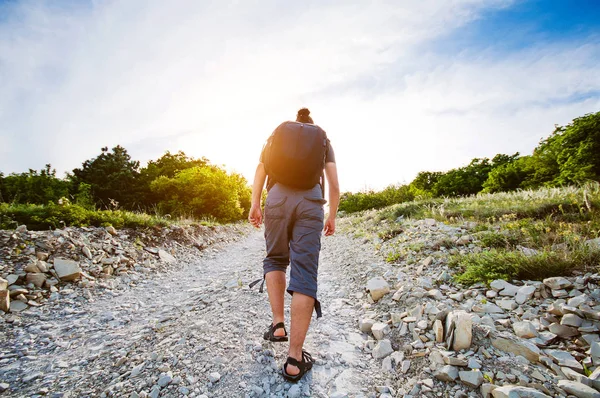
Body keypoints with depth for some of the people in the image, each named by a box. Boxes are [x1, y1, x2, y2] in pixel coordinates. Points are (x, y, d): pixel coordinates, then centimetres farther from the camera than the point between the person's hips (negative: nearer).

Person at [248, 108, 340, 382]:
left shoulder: (277, 133, 24)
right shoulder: (324, 139, 22)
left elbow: (261, 168, 7)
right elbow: (334, 184, 12)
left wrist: (255, 205, 3)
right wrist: (332, 216, 18)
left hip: (278, 198, 1)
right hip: (310, 202, -1)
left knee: (275, 259, 22)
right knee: (305, 275, -3)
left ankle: (278, 324, 12)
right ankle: (294, 360, -1)